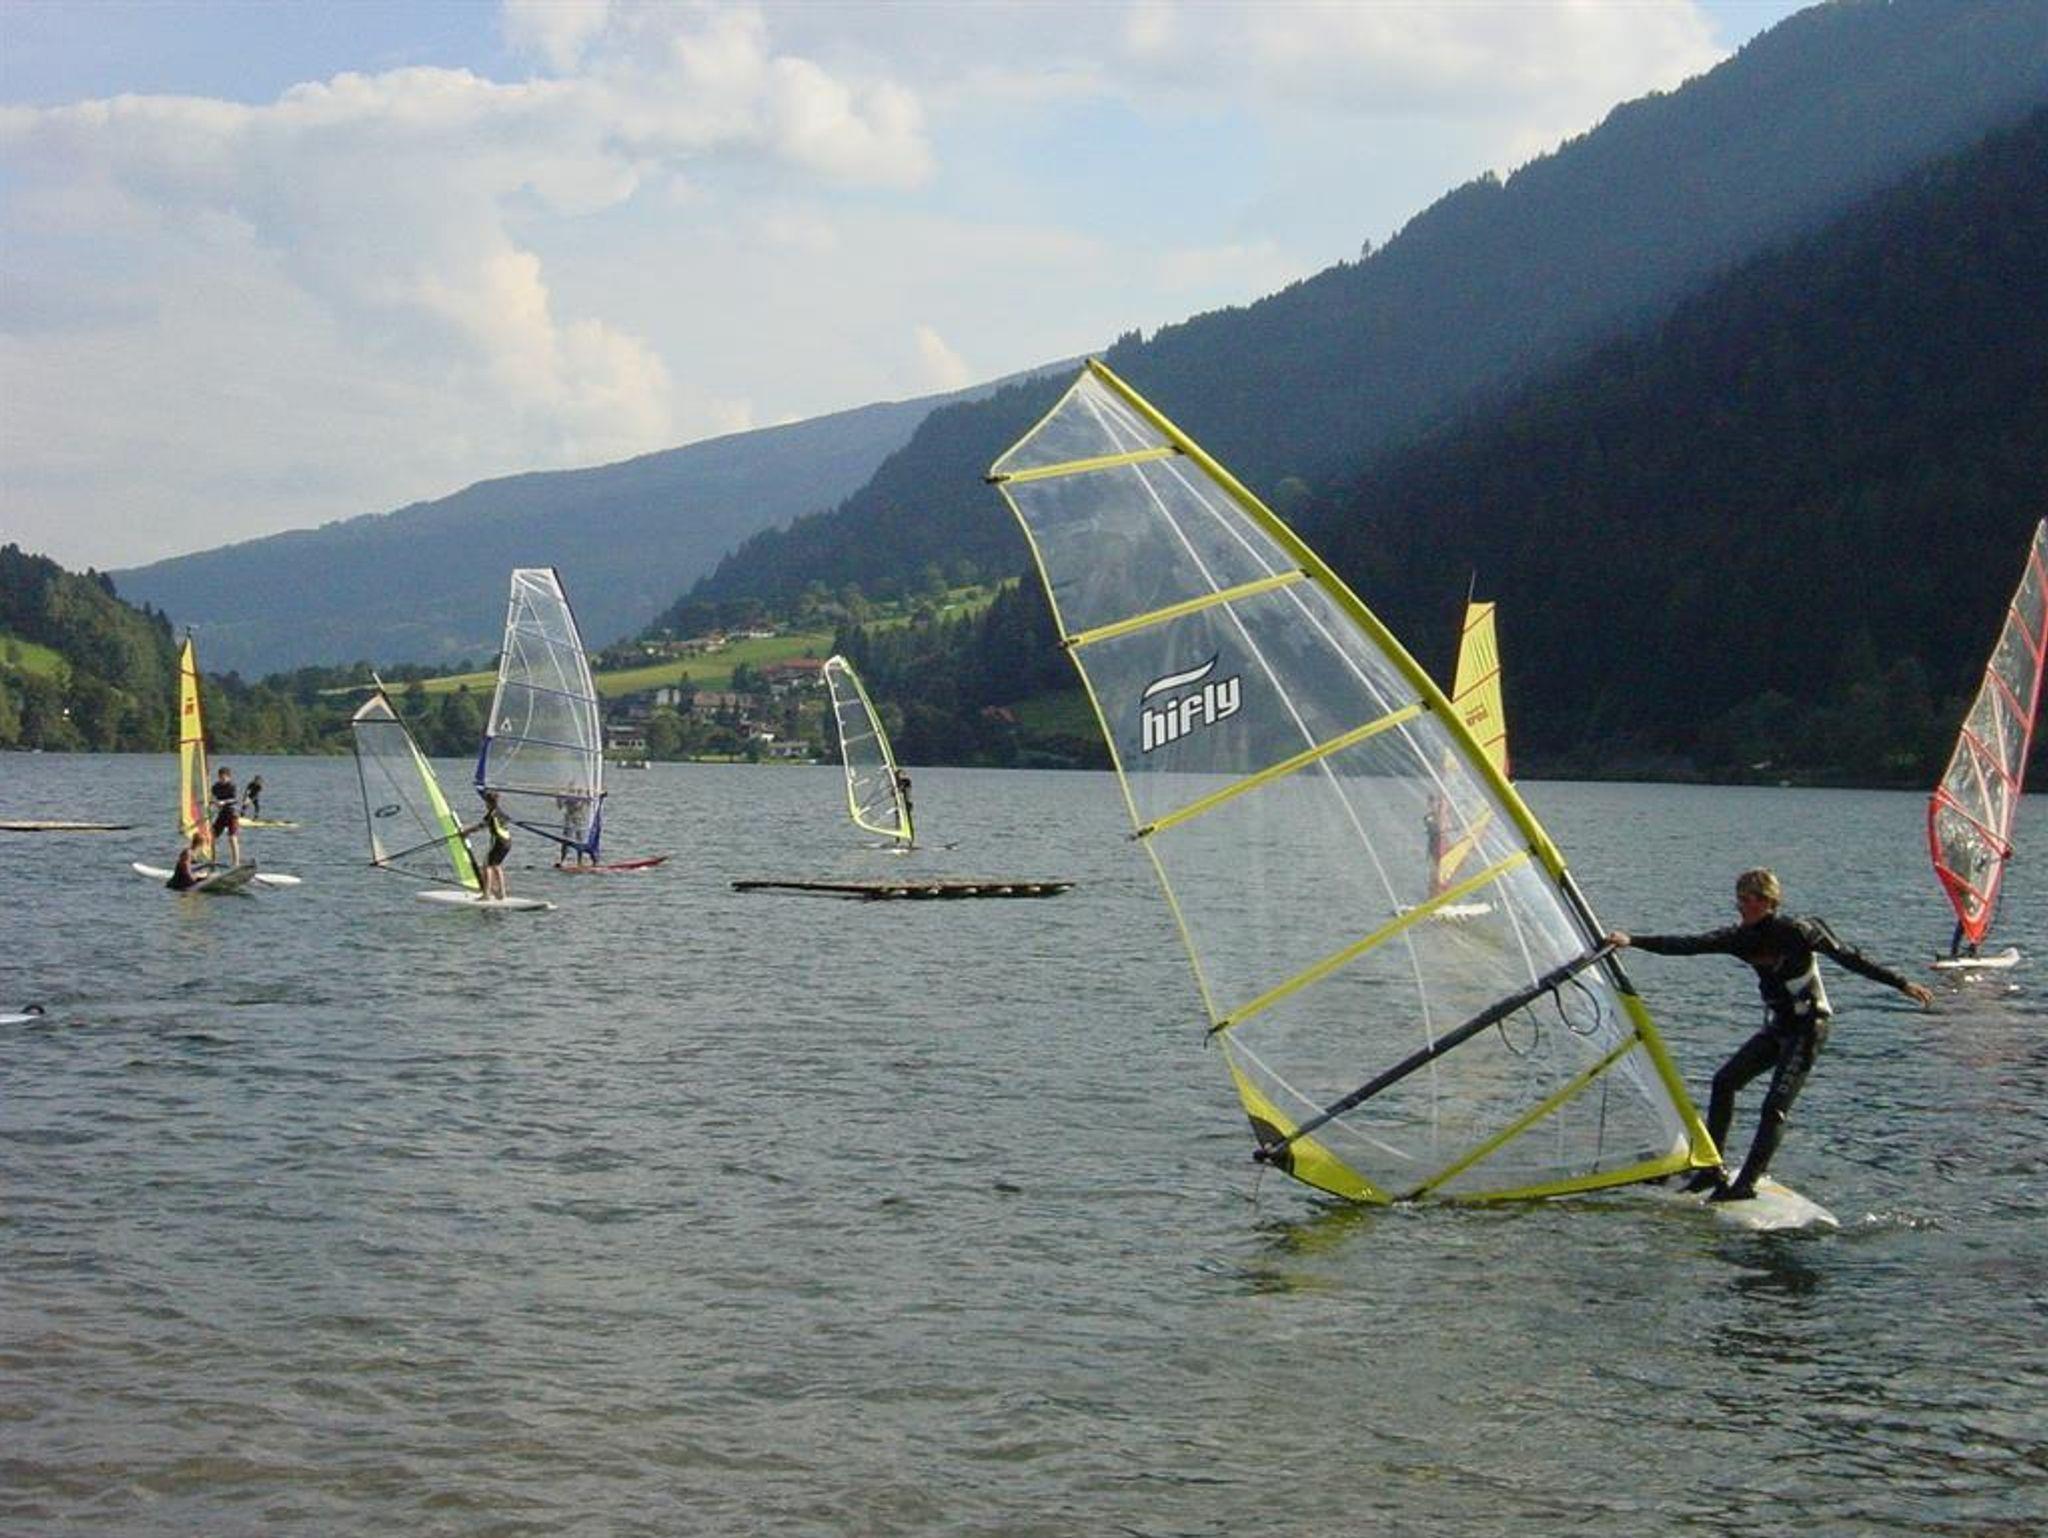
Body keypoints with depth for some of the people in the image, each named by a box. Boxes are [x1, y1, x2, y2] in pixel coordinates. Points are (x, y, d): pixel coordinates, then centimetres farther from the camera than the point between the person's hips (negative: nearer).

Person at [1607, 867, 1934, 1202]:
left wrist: (1902, 984, -11)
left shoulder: (1797, 932, -17)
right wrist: (1632, 941, -10)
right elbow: (1689, 945, -3)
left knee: (1775, 1106, -14)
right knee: (1725, 1080, 2)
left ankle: (1746, 1183, -13)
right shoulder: (1741, 937, 2)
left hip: (1808, 1026, -8)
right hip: (1777, 1026, 8)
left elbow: (1849, 958, -12)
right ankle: (1711, 1169, 8)